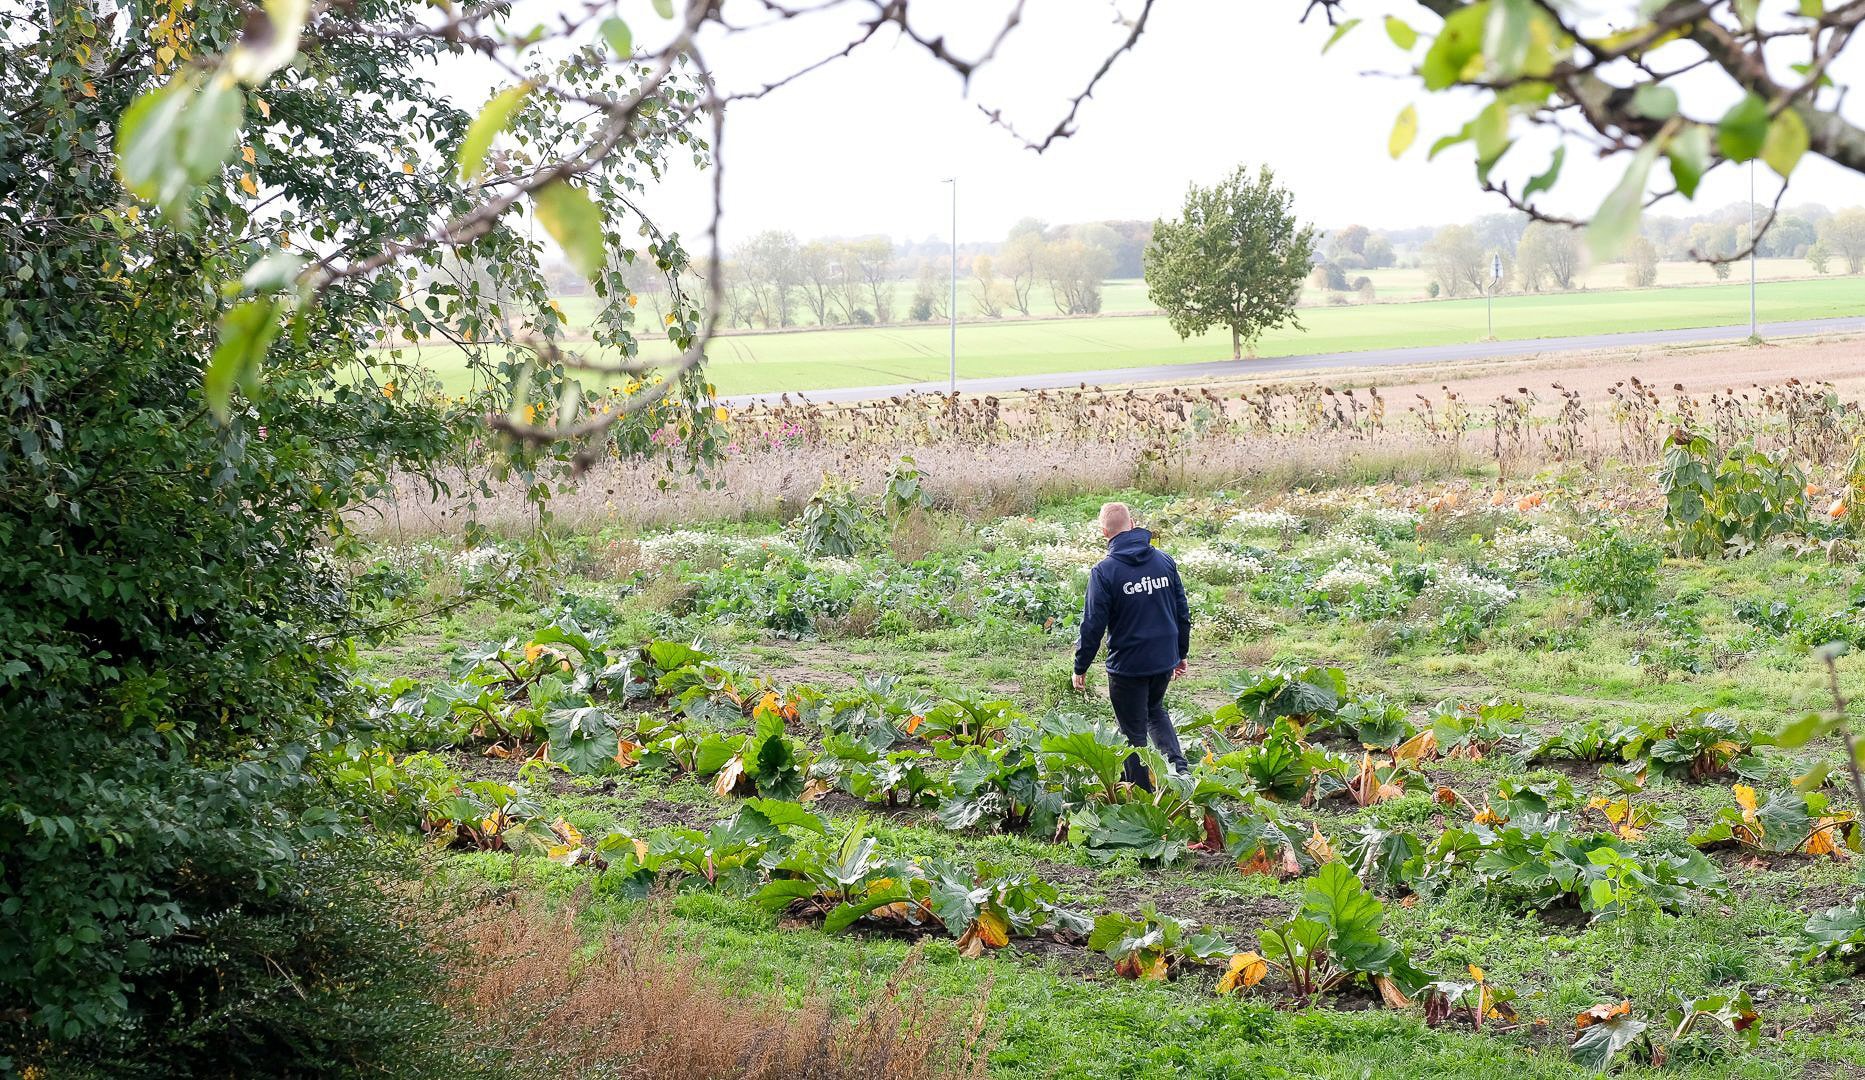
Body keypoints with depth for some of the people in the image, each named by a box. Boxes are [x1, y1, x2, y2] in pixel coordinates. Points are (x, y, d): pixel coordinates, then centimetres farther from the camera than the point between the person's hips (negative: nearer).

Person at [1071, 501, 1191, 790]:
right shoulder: (1165, 561, 0)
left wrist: (1080, 667, 0)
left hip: (1127, 665, -5)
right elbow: (1182, 612, 8)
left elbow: (1093, 625, -12)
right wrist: (1182, 653, 20)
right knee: (1155, 710, 28)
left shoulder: (1104, 571, -15)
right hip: (1165, 660, 5)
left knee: (1134, 731, 10)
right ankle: (1179, 767, 11)